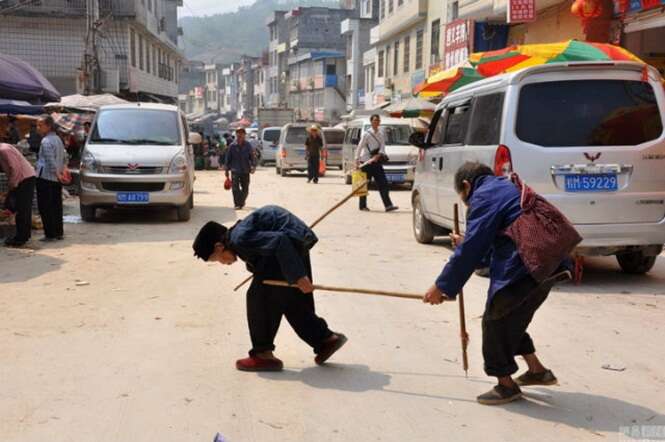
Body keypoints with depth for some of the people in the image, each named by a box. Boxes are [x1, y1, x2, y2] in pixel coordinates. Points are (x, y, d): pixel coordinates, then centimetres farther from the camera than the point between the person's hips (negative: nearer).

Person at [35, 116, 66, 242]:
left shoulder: (46, 141, -14)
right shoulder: (58, 139, 15)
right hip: (56, 179, 9)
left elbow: (50, 160, -22)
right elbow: (63, 158, 21)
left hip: (45, 177, -9)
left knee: (45, 208, -4)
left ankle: (50, 234, -3)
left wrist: (57, 174, -18)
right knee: (57, 206, 12)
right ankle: (59, 233, 16)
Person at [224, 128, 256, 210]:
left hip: (245, 171, 1)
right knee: (235, 188, -11)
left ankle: (242, 201, 33)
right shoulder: (232, 146, 0)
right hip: (235, 171, -1)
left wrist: (253, 166, -12)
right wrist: (226, 170, 6)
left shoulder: (248, 146, 1)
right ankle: (237, 204, -6)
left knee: (245, 189, 9)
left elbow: (252, 157, 3)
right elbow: (227, 159, 6)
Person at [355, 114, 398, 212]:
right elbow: (360, 147, -7)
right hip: (366, 162, -5)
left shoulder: (381, 133, 8)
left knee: (383, 183, -4)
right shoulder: (367, 134, -8)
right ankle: (363, 206, 14)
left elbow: (382, 146, 1)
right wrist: (357, 160, -10)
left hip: (376, 162, 5)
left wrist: (379, 155, -16)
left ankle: (388, 205, -8)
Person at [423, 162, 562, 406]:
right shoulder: (507, 189, 24)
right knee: (513, 319, 24)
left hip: (521, 270, -10)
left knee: (495, 321, 5)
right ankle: (537, 370, 31)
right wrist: (466, 244, 35)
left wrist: (442, 286, -6)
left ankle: (506, 385, 16)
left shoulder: (484, 196, -6)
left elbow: (470, 250, -11)